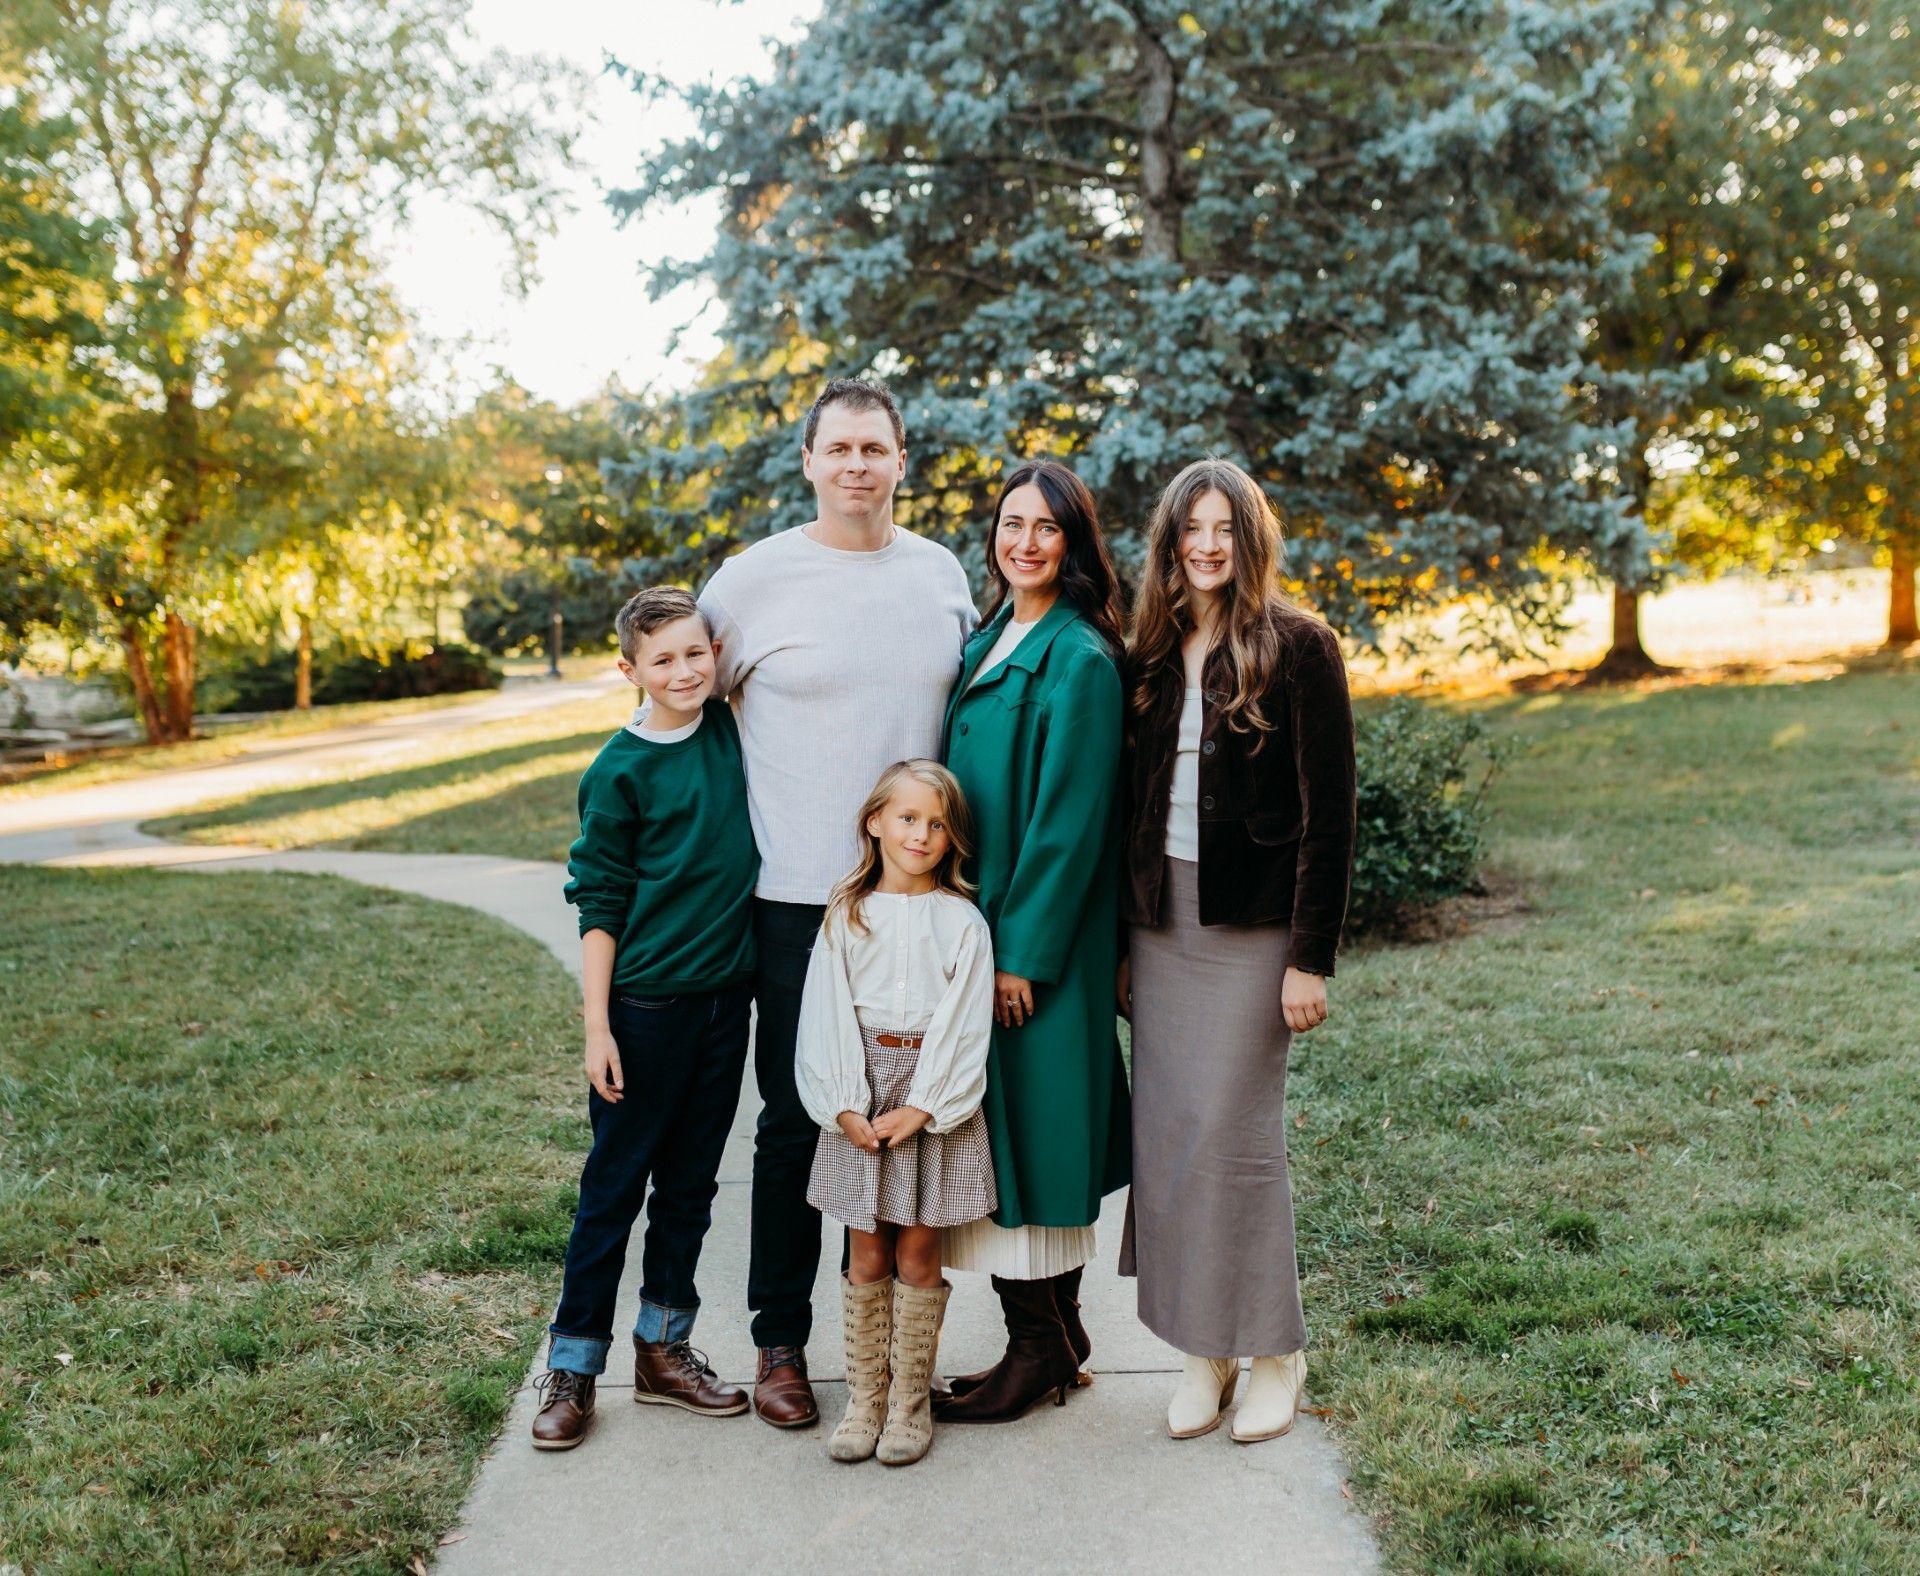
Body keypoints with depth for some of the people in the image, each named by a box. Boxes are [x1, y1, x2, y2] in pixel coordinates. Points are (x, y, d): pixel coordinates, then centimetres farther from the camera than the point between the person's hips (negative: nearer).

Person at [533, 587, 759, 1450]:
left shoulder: (731, 730, 2)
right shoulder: (620, 771, -9)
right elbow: (600, 907, -7)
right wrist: (596, 1027, -11)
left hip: (725, 994, 5)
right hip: (646, 1003, -5)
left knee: (691, 1182, 14)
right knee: (615, 1183, 4)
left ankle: (665, 1346, 27)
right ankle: (574, 1365, 15)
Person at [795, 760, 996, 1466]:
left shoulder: (961, 921, -1)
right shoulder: (846, 916, 3)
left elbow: (964, 1027, -5)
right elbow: (828, 1018, 0)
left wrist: (922, 1109, -12)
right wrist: (846, 1108, -9)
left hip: (936, 1102, -1)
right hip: (862, 1099, 1)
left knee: (917, 1255, 5)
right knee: (866, 1255, 7)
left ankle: (910, 1403, 16)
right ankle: (864, 1400, 18)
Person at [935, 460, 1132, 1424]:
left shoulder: (1077, 658, -13)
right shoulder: (990, 641, 13)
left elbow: (1068, 819, -16)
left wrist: (1023, 951, -17)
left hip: (1034, 933, -9)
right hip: (978, 920, 9)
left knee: (1025, 1130, -2)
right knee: (1001, 1125, 13)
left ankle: (1037, 1353, 11)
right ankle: (1055, 1340, 25)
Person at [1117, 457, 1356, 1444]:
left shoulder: (1298, 648, -5)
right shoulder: (1151, 656, 11)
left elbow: (1327, 813, -9)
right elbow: (1130, 801, 13)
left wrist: (1311, 957, -13)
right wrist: (1120, 942, 10)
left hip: (1251, 922, -5)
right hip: (1159, 919, 5)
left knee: (1233, 1135, -4)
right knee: (1164, 1133, 4)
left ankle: (1276, 1352, 14)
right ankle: (1202, 1350, 18)